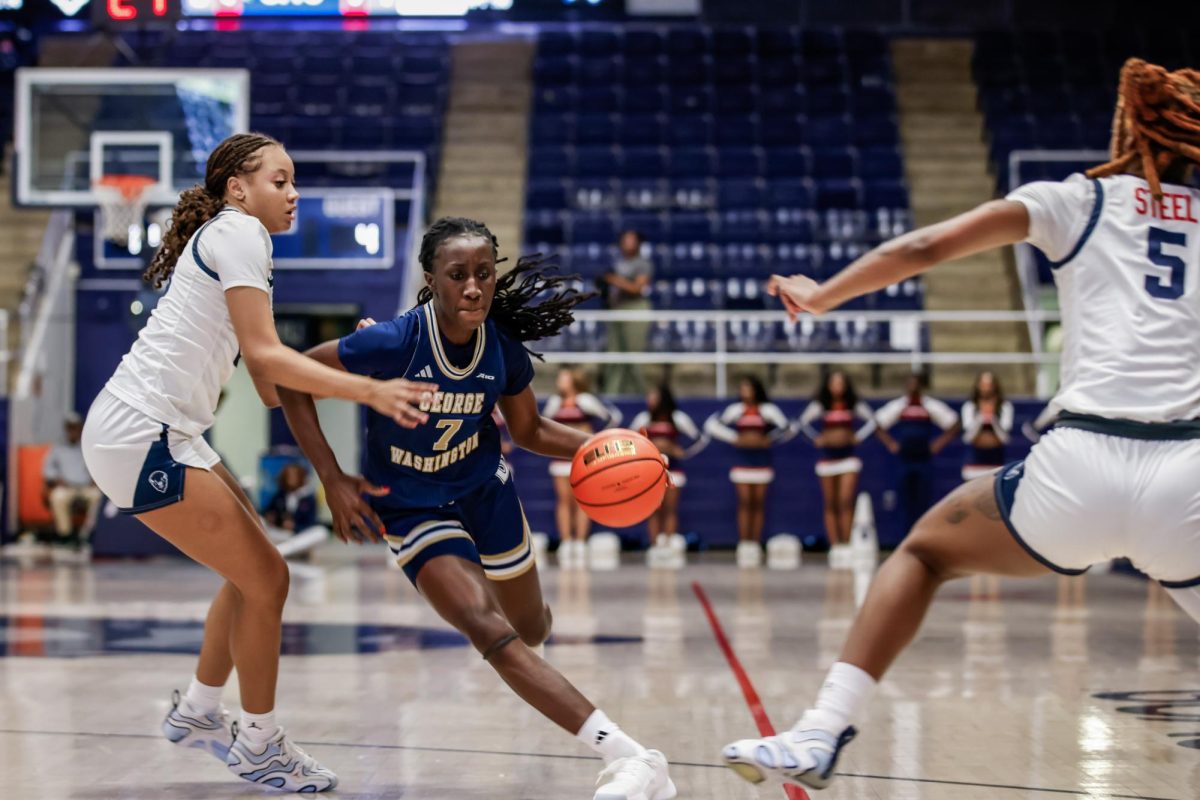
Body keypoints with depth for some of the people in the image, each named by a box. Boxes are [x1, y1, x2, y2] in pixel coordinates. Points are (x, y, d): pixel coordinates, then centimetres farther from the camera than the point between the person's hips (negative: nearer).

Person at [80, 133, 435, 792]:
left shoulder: (229, 240, 21)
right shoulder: (237, 232, -9)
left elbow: (269, 387, 17)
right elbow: (264, 353, -19)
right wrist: (368, 391, -20)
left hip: (162, 434, 10)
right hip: (141, 435, -10)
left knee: (252, 572, 18)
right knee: (265, 579, -4)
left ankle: (197, 713, 32)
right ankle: (260, 745, 9)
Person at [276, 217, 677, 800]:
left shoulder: (503, 348, -14)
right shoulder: (394, 341, -28)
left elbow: (529, 431, 3)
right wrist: (333, 480, -21)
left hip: (484, 489, 4)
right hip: (412, 507, -4)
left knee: (533, 630, 16)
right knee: (488, 631, -24)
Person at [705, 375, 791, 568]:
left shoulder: (768, 409, 4)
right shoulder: (735, 409, 5)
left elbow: (784, 427, 3)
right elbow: (711, 424, 3)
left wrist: (768, 440, -1)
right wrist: (734, 438, -1)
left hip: (762, 460, 0)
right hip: (742, 460, 0)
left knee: (758, 503, 1)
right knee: (744, 503, -5)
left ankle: (756, 545, 4)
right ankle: (744, 545, -6)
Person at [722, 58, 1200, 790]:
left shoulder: (1075, 201, 12)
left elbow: (923, 247, 14)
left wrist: (820, 296, 25)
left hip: (1083, 466, -1)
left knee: (925, 551, 24)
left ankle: (823, 734, 13)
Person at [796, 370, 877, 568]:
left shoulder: (855, 405, 2)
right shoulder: (819, 405, 2)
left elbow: (871, 420, 7)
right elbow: (803, 422, 3)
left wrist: (859, 436, -2)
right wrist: (815, 438, -4)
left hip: (848, 456, -1)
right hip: (827, 456, 1)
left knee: (846, 501, -12)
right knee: (830, 505, 3)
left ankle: (846, 546, -10)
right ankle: (834, 547, 7)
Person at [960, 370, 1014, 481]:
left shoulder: (1005, 407, -1)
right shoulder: (969, 406, 1)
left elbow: (1005, 437, -8)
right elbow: (968, 437, -7)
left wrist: (993, 420, -23)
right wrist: (980, 419, -22)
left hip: (996, 463, 0)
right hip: (975, 461, 0)